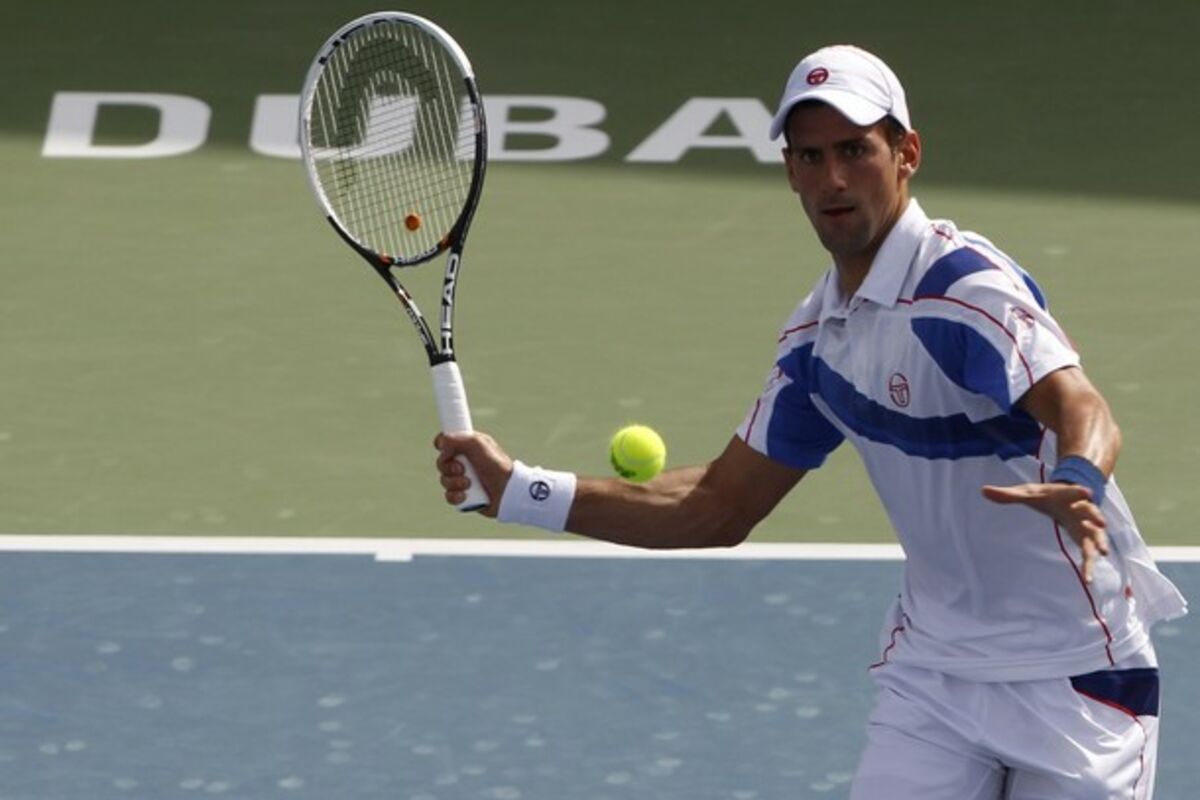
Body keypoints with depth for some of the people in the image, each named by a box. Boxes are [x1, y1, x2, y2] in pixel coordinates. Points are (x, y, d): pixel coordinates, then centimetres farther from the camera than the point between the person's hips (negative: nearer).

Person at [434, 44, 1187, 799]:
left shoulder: (967, 284, -19)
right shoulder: (816, 335, 4)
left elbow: (1083, 411, -35)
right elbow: (719, 507, 12)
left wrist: (1075, 485, -59)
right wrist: (519, 489, 7)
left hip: (1070, 671, -6)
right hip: (931, 662, 6)